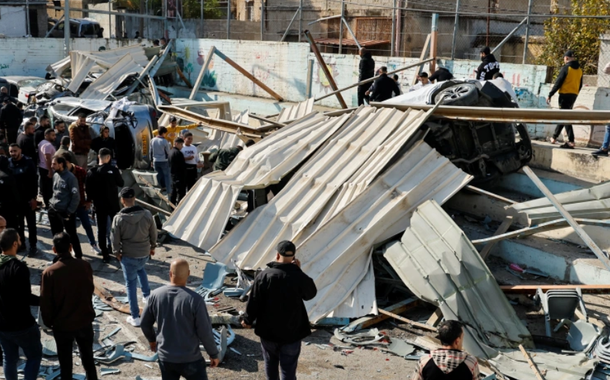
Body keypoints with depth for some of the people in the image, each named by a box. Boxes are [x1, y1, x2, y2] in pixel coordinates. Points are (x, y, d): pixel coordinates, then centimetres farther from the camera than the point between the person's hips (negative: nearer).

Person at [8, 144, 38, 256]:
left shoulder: (28, 162, -10)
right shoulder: (8, 163, 2)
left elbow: (34, 181, -11)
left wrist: (33, 197, -14)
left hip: (28, 198, -4)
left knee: (31, 223, 5)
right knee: (18, 222, 13)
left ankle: (33, 245, 14)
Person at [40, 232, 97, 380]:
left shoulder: (49, 272, -20)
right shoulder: (85, 266, -14)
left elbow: (46, 302, -12)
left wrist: (48, 322, 5)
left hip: (62, 324, -2)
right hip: (85, 320, 2)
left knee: (65, 361, 16)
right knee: (88, 357, 21)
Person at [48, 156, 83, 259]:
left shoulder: (70, 177, -15)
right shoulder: (55, 176, 7)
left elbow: (76, 196, -15)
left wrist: (70, 212, -16)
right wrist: (51, 203, 10)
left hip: (66, 212, -7)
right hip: (53, 210, 7)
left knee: (72, 235, 2)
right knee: (56, 235, 15)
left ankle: (78, 256, 13)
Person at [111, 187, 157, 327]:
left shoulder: (119, 218, -17)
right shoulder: (147, 214, -10)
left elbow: (115, 239, -9)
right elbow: (153, 233, 2)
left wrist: (117, 253, 9)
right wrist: (152, 247, 19)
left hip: (128, 256, -3)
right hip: (145, 254, 3)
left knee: (131, 285, 9)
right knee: (140, 269, 37)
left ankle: (135, 317, 14)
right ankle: (147, 295, 34)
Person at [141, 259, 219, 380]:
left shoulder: (156, 295, -7)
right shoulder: (194, 299, -21)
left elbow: (145, 323, 5)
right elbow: (205, 332, -15)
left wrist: (152, 339, 25)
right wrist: (214, 354, 0)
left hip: (165, 357, 4)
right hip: (190, 359, -4)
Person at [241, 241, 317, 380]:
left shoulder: (264, 275, -11)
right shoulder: (298, 277, -14)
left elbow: (254, 302, -7)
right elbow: (311, 294, 6)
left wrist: (248, 320, 9)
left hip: (268, 330, 2)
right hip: (291, 332, -1)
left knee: (270, 362, 23)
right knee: (288, 368, 5)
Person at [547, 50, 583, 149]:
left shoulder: (566, 68, -10)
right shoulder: (579, 69, 11)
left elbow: (558, 83, -12)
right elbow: (580, 85, 16)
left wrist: (550, 95, -8)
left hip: (565, 94, -7)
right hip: (574, 95, 7)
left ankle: (571, 142, -13)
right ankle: (554, 137, 23)